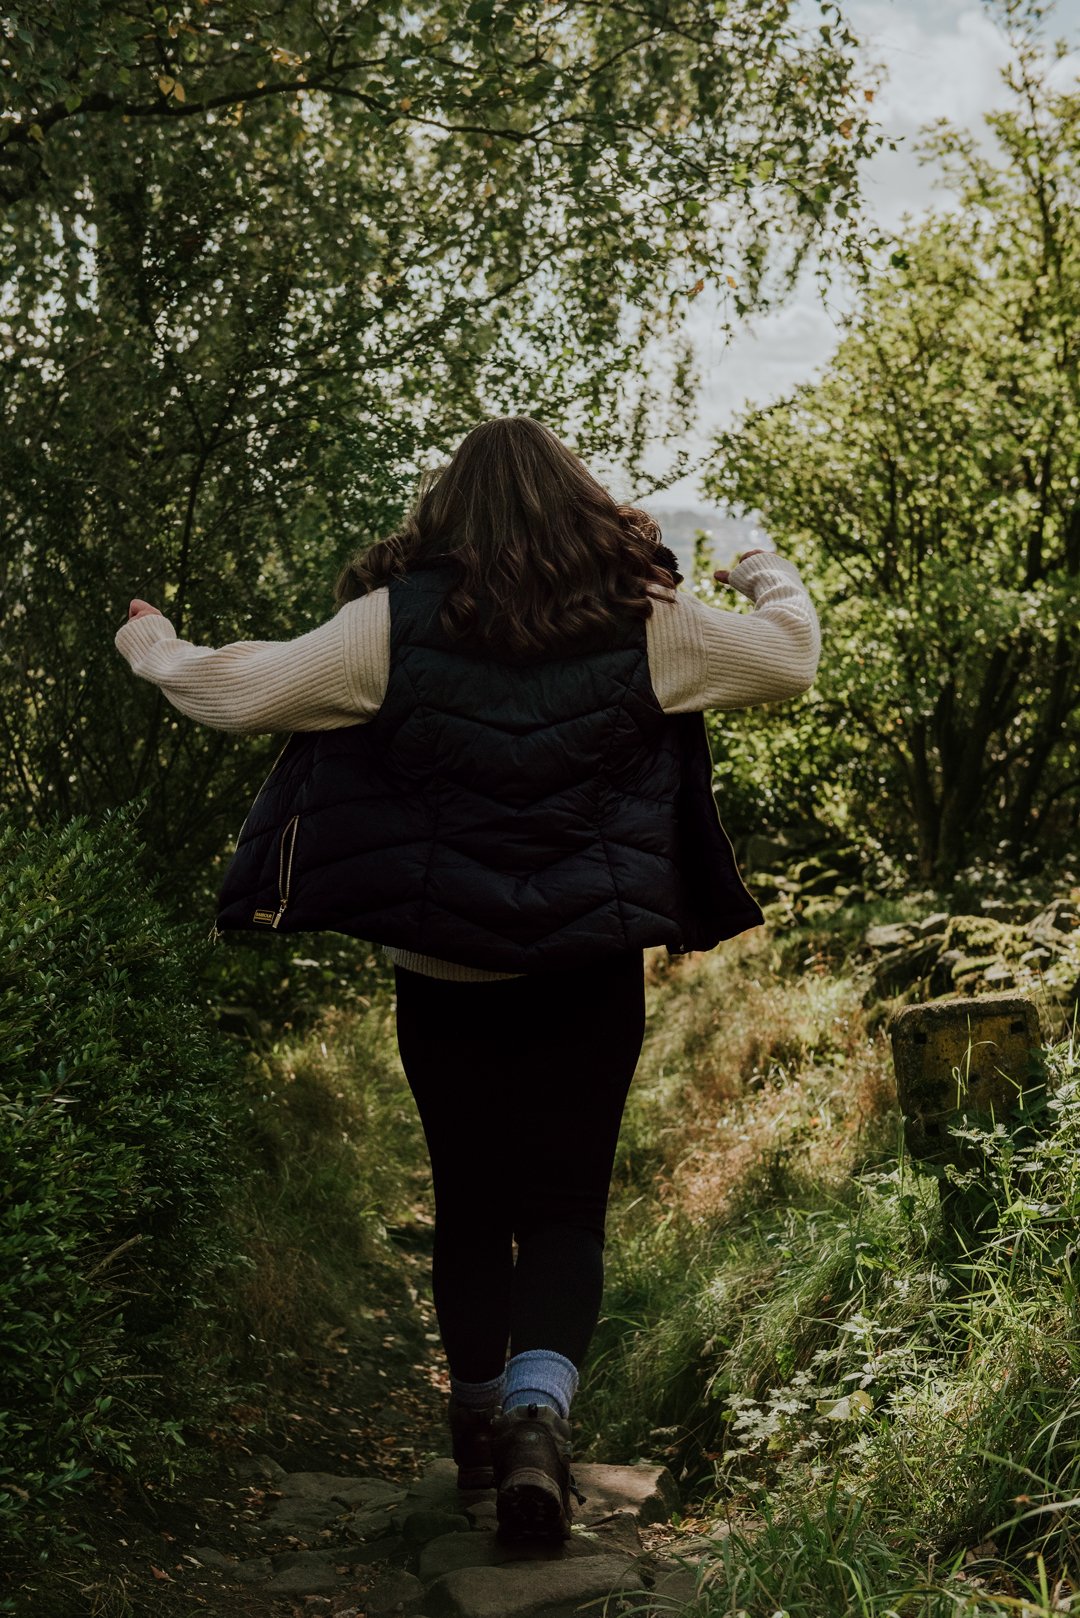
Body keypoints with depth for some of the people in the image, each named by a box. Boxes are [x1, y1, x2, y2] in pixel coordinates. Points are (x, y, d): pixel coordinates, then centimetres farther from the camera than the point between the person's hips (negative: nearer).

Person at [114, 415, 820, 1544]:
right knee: (566, 1206, 7)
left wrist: (154, 648, 17)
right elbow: (788, 659, 7)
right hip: (592, 972, 0)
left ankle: (477, 1426, 31)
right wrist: (775, 582, 29)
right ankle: (539, 1411, -14)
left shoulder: (393, 623, -7)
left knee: (470, 1204, 17)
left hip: (443, 969, 1)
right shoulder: (643, 622, -4)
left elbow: (239, 691, -3)